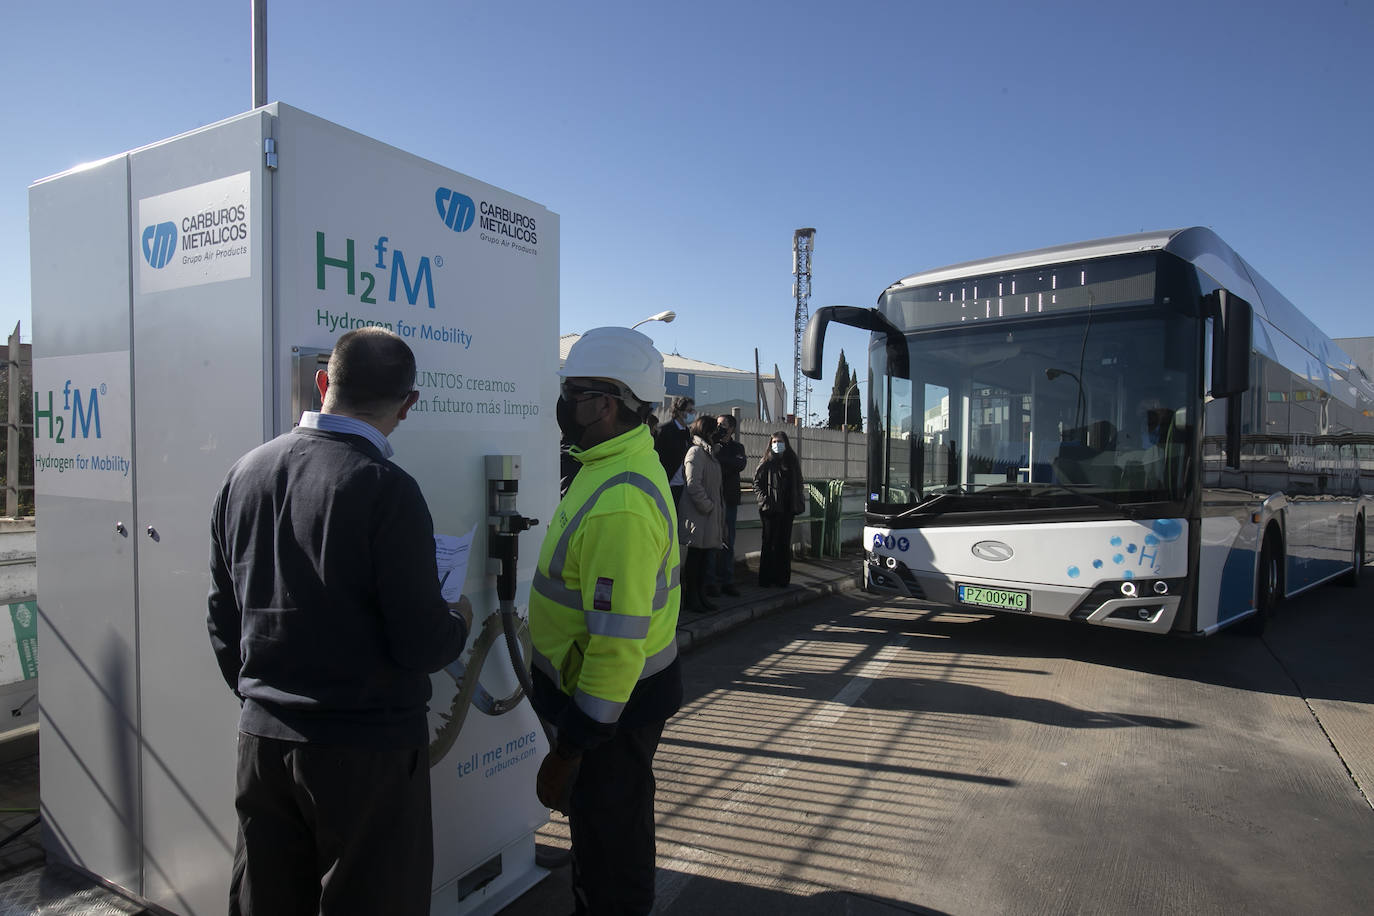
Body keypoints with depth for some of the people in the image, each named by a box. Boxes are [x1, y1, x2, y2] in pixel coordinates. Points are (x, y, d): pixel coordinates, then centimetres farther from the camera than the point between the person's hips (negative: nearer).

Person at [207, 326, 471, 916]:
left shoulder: (244, 472, 2)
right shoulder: (386, 489, -20)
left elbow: (223, 619, 11)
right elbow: (423, 645, -19)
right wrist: (459, 623, 3)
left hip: (261, 739, 7)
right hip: (368, 747, -6)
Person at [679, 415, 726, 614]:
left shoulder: (709, 453, 20)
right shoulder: (696, 452, -11)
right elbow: (693, 484, -20)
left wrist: (716, 508, 15)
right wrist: (706, 506, -17)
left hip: (709, 516, 9)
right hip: (698, 515, -9)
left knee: (705, 556, 12)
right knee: (695, 556, -3)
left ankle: (700, 596, 20)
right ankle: (691, 599, 5)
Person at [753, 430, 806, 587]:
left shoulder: (793, 461, 11)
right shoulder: (766, 462, 0)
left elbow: (798, 484, 15)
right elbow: (757, 483, -2)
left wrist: (798, 504, 6)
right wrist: (764, 499, -12)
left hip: (787, 509, 4)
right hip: (771, 509, -4)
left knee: (784, 543, 8)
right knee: (770, 543, 0)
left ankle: (782, 577, 15)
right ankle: (766, 579, 7)